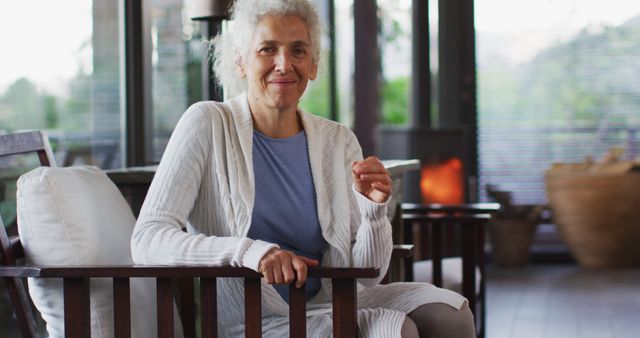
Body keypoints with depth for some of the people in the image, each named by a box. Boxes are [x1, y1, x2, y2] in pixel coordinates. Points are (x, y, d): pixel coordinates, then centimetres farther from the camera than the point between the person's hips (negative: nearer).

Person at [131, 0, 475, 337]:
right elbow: (146, 241, -18)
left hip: (328, 306, 5)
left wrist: (374, 209, -16)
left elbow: (367, 274, 6)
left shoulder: (338, 141, 5)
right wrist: (249, 251, -33)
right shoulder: (208, 125, -7)